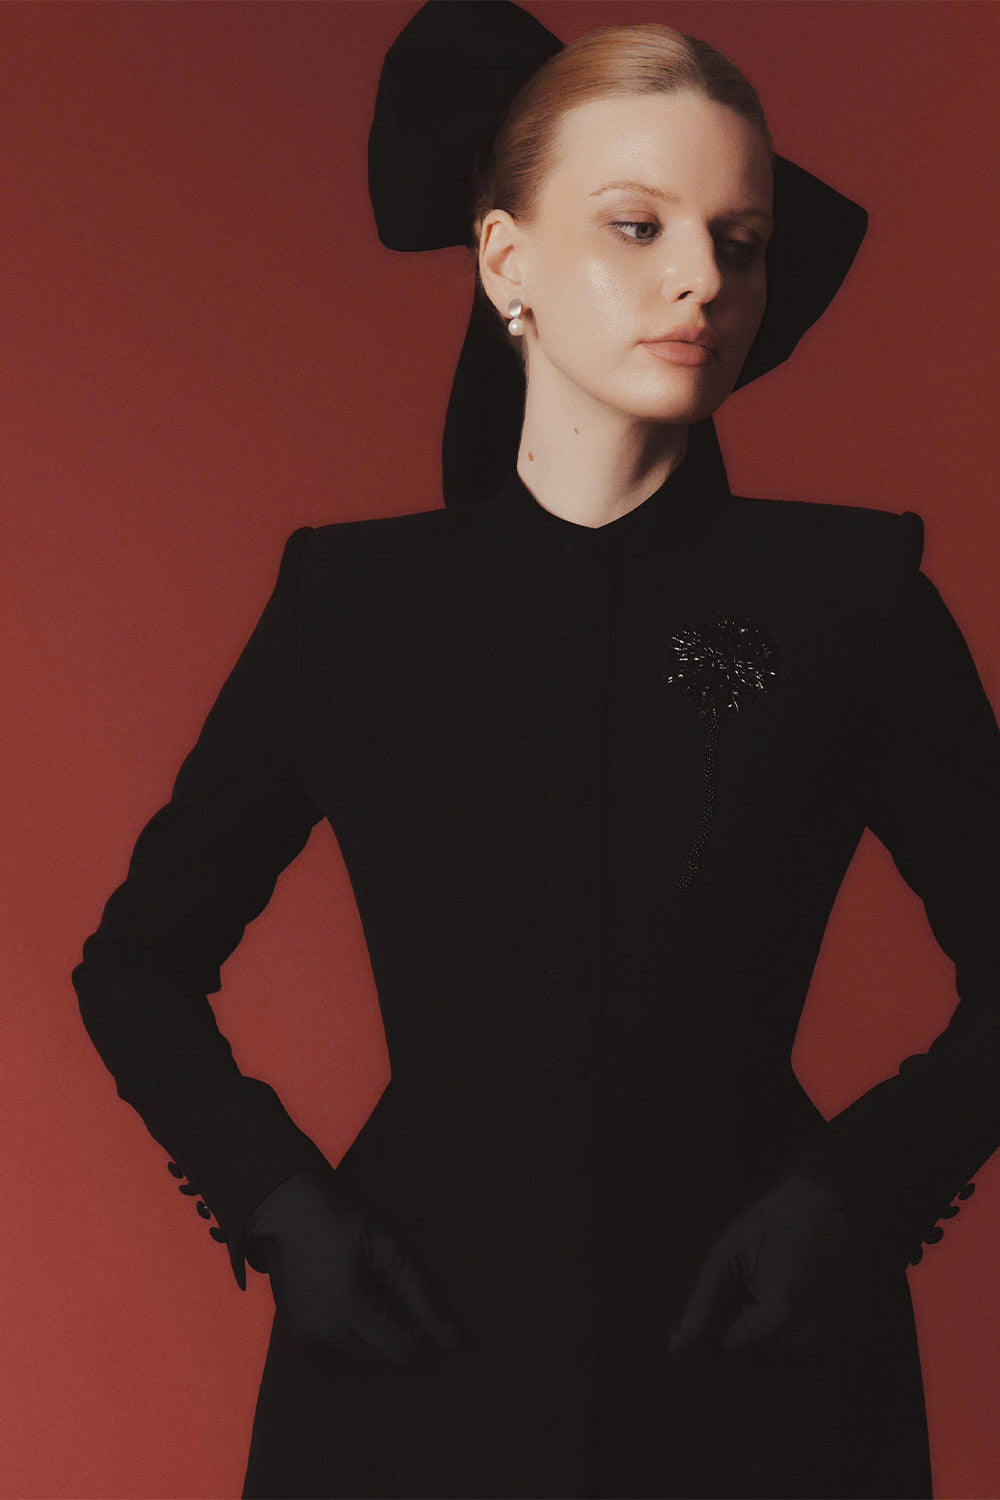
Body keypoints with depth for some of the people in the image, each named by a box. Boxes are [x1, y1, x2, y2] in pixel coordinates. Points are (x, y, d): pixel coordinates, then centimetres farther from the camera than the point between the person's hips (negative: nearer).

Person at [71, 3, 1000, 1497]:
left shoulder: (853, 592, -4)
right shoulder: (349, 601, -1)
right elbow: (136, 963, 8)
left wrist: (861, 1191, -8)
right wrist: (278, 1204, -4)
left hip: (753, 1368, 0)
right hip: (414, 1361, 1)